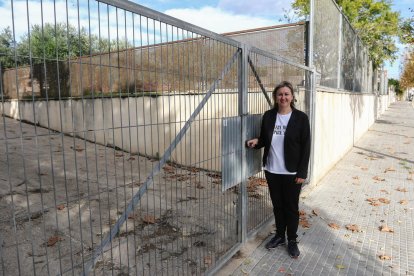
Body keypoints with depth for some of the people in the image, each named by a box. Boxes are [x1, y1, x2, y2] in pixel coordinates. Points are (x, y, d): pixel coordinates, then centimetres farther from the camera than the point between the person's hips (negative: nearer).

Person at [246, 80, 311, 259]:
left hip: (292, 172, -3)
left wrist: (302, 172, -11)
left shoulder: (301, 118, -9)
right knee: (277, 205, 17)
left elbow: (306, 147, -8)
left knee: (291, 207, 11)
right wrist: (256, 142, -12)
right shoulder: (268, 116, 2)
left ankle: (292, 240, 30)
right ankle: (279, 235, 36)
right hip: (271, 170, 4)